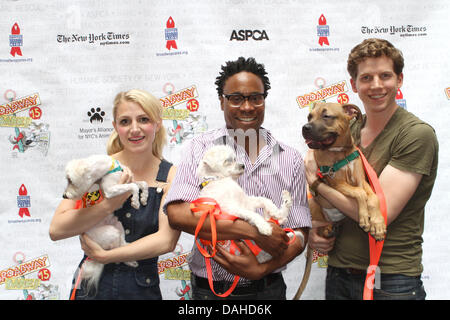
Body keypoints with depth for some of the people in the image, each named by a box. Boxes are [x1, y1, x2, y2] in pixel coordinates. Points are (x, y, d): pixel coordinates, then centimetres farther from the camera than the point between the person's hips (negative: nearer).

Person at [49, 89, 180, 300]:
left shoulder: (171, 176, -8)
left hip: (143, 290, 1)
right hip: (91, 287, 0)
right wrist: (109, 204, -25)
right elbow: (56, 230, -15)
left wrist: (104, 255, -18)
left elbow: (166, 241, -16)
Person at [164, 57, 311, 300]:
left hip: (269, 289, 2)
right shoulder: (202, 148, -5)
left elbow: (299, 235, -1)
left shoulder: (290, 159, 1)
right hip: (210, 290, -1)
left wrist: (261, 269, -18)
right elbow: (177, 214, -19)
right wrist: (254, 232, -23)